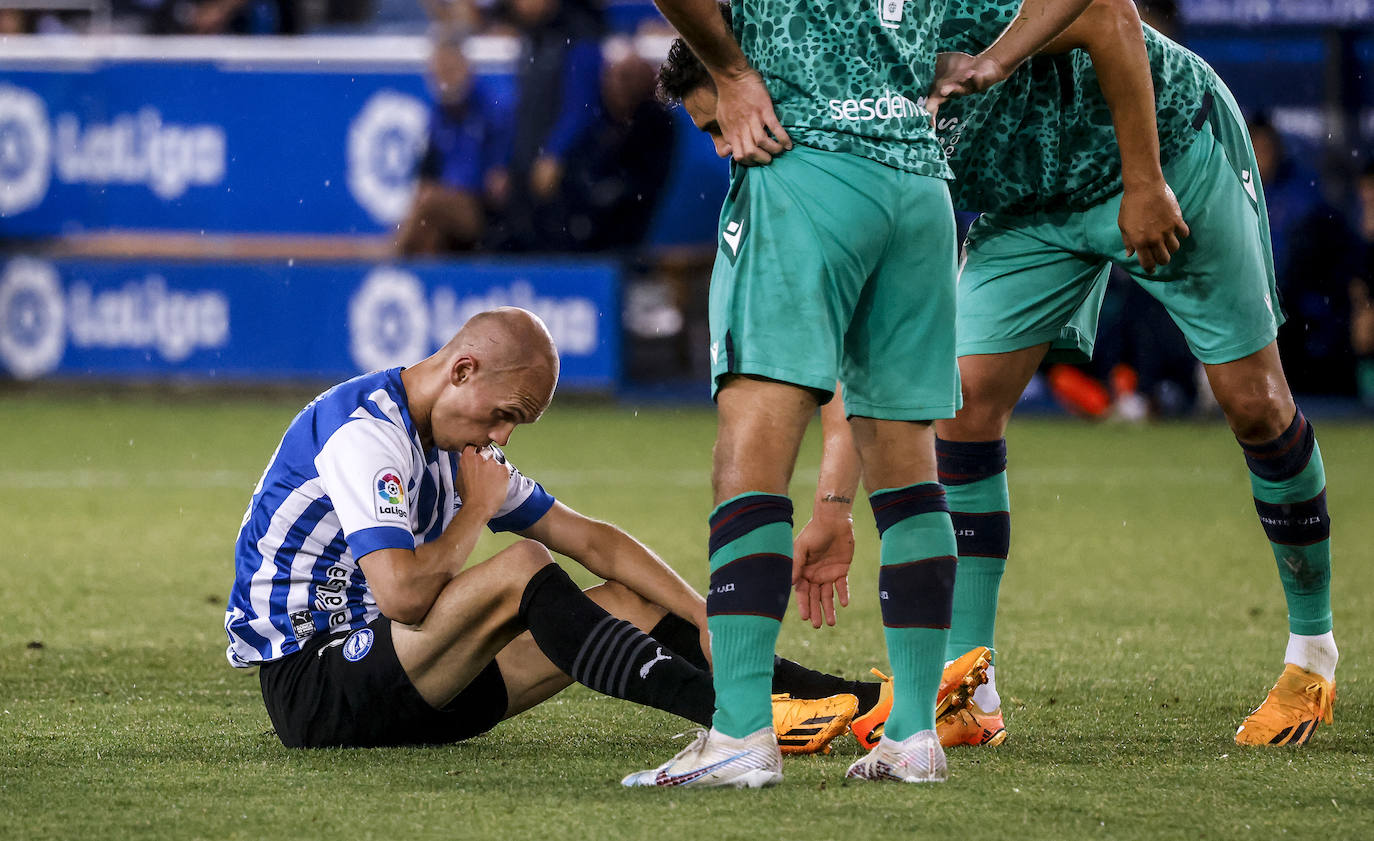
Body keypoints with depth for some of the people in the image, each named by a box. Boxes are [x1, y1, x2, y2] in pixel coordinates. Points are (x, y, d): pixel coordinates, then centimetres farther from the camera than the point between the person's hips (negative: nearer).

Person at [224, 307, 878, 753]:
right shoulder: (363, 432, -19)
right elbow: (404, 594, -30)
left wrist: (706, 619, 4)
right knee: (522, 570, -29)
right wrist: (477, 510, -13)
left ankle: (856, 701, -7)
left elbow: (591, 541, 14)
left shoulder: (457, 443, 13)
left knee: (632, 601, 0)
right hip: (308, 688, -9)